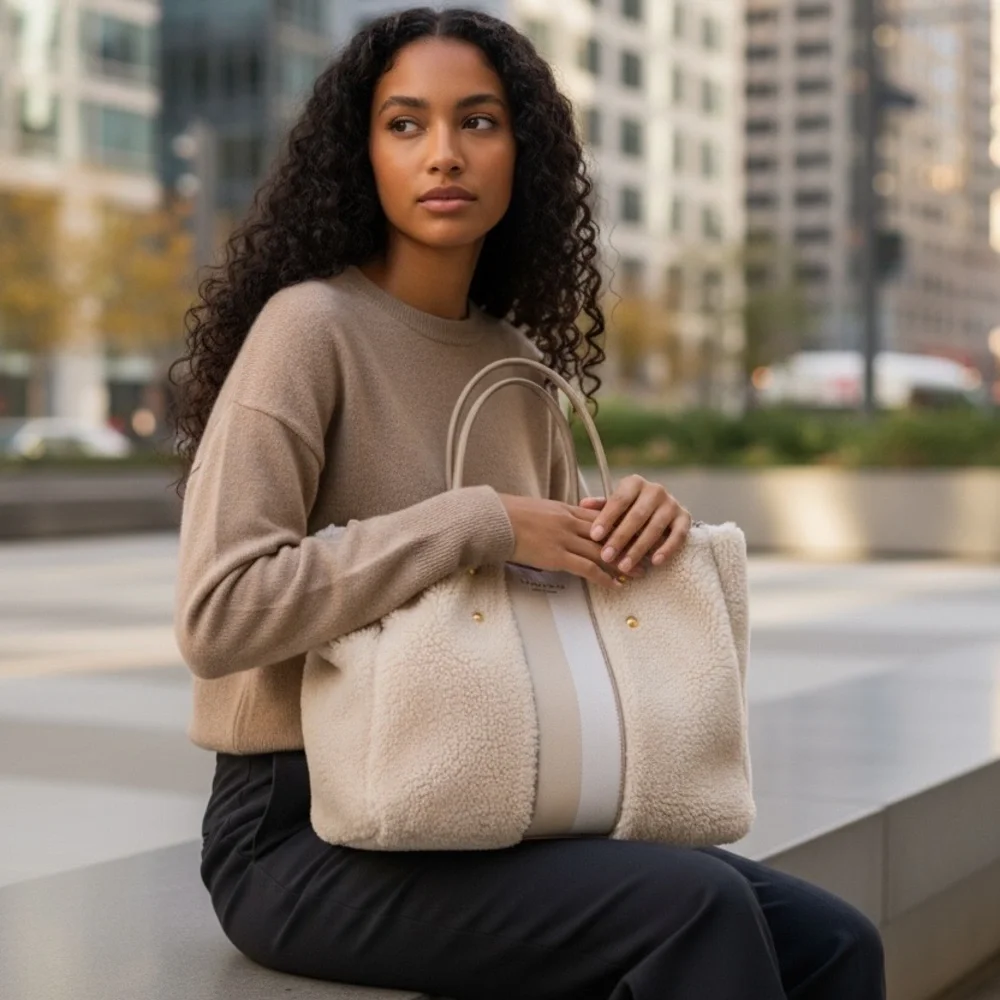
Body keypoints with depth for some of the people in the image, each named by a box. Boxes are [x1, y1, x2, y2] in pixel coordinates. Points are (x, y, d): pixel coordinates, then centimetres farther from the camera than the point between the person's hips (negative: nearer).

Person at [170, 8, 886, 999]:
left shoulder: (515, 360, 9)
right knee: (696, 907, -25)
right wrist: (481, 523, -22)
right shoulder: (308, 325, -12)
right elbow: (216, 614, -22)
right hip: (305, 833, -7)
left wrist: (642, 517, -2)